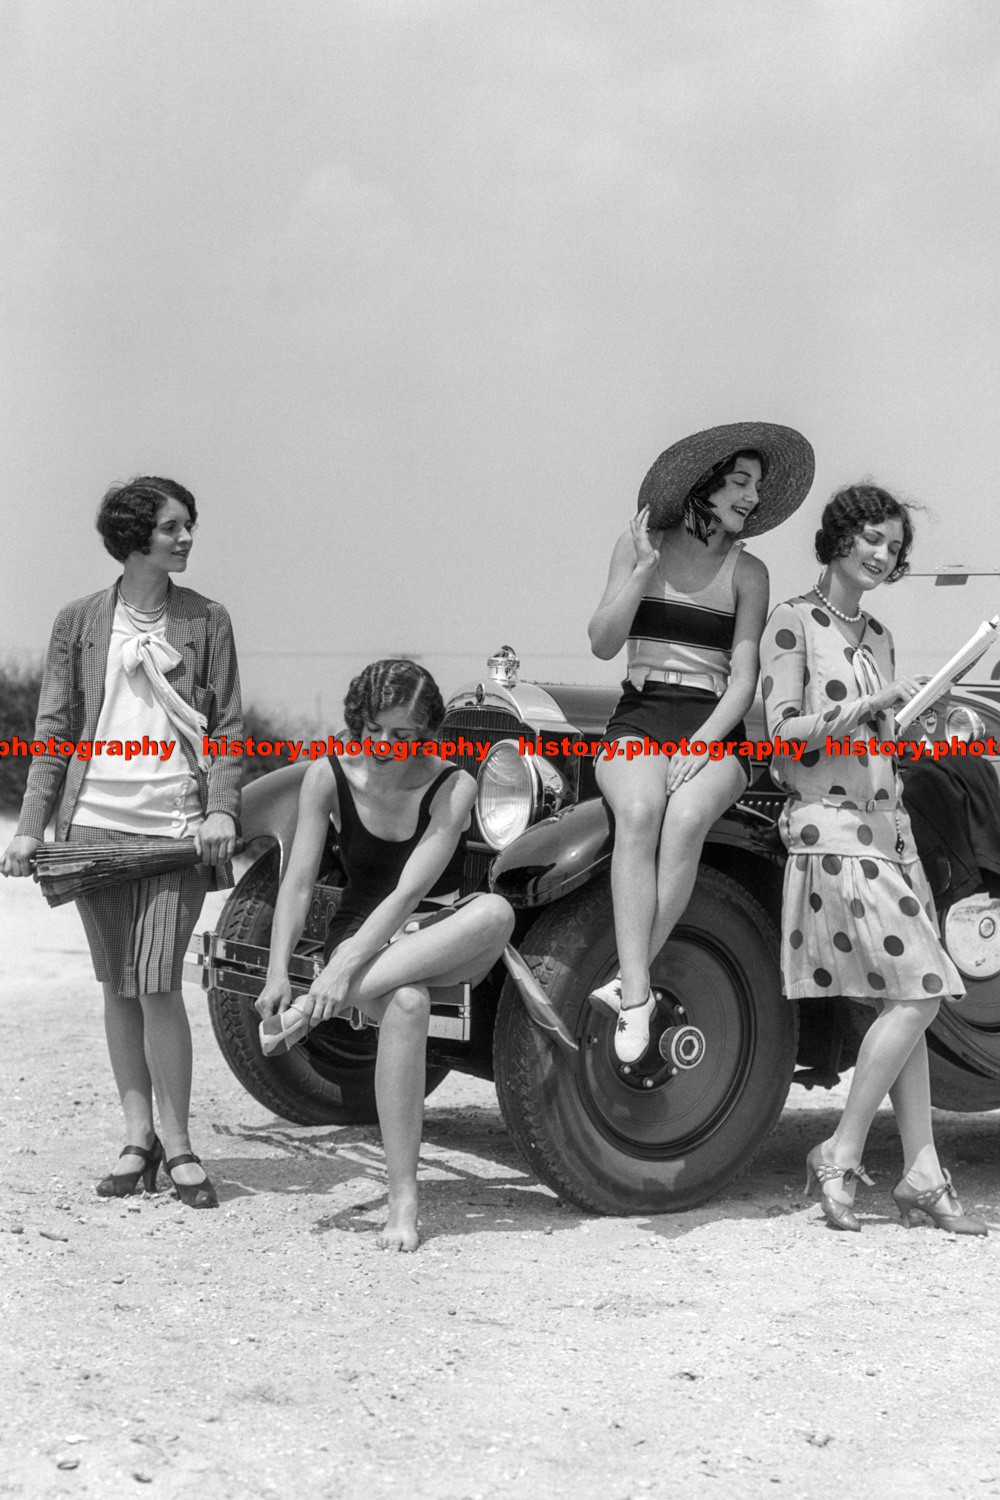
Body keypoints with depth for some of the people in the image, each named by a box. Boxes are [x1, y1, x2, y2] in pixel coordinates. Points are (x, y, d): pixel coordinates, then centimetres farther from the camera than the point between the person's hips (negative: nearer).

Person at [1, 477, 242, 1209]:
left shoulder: (207, 620, 5)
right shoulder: (80, 622, 7)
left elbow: (227, 725, 3)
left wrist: (221, 810, -11)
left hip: (176, 824, -2)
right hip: (95, 825, 2)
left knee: (158, 984, -9)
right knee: (119, 989, 7)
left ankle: (177, 1143, 2)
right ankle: (139, 1138, 16)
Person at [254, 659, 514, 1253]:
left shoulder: (452, 787, -14)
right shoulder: (329, 777, -7)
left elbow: (410, 891, -23)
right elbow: (299, 881, -9)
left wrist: (343, 971, -33)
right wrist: (278, 973, -22)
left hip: (442, 943, 0)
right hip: (361, 936, 0)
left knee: (496, 912, -36)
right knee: (406, 1003, -37)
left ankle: (324, 1005, -35)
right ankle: (403, 1203, -32)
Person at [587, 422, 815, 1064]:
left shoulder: (748, 571, 7)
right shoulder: (637, 545, 9)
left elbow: (743, 681, 0)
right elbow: (603, 644, 1)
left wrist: (697, 748, -15)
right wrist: (644, 568, -10)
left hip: (713, 730, 0)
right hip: (640, 720, 0)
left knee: (687, 817, -35)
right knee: (639, 811, -34)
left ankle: (627, 982, -32)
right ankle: (638, 997, -39)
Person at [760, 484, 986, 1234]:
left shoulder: (879, 635, 18)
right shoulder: (794, 622, -3)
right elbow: (781, 732, -11)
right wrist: (865, 707, -19)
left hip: (889, 822, 8)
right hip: (829, 827, -7)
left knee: (905, 1000, 3)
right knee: (917, 992, -14)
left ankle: (924, 1174, 5)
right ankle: (841, 1157, -5)